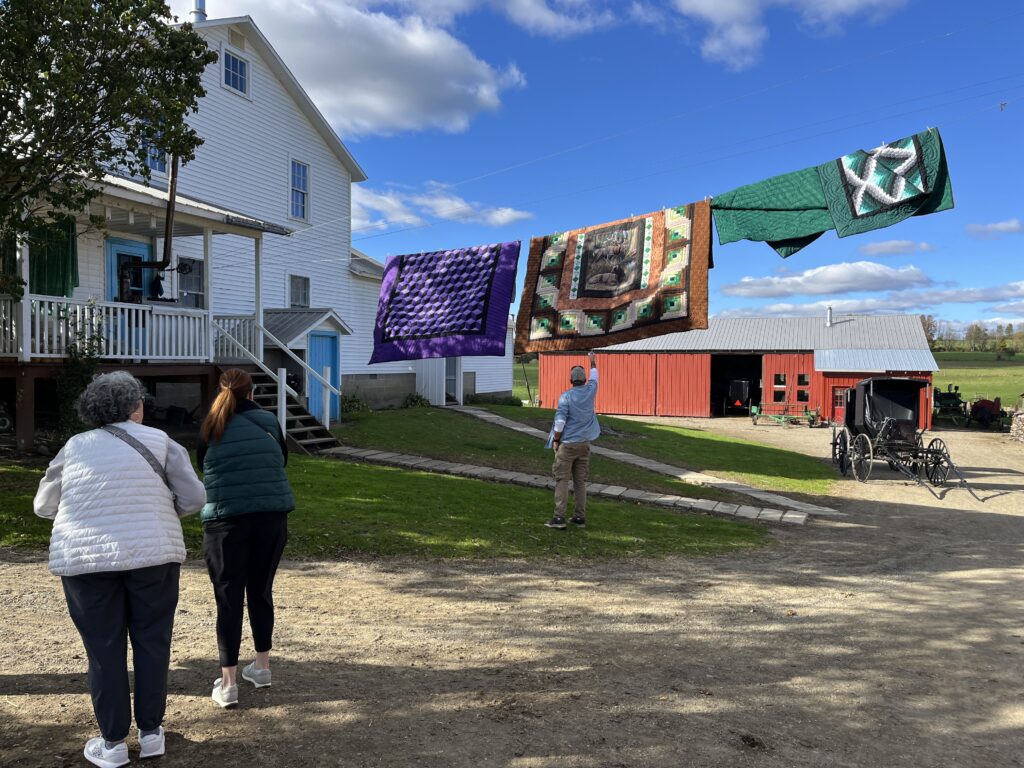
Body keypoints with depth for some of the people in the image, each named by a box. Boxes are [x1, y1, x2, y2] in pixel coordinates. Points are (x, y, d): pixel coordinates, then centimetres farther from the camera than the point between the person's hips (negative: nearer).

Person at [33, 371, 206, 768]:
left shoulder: (74, 446, 9)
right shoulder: (158, 441, 3)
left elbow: (43, 505, 15)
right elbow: (193, 498, -1)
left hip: (85, 559, 1)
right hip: (152, 555, -1)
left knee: (104, 649, 11)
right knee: (151, 642, 13)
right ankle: (151, 732, 23)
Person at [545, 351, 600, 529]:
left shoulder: (566, 396, -11)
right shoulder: (590, 392, 1)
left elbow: (560, 421, -16)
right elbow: (594, 377, 22)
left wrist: (555, 440, -4)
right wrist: (593, 362, 40)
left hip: (567, 444, -4)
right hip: (584, 444, 4)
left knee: (562, 480, -3)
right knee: (580, 481, 9)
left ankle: (559, 517, -8)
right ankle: (580, 517, 12)